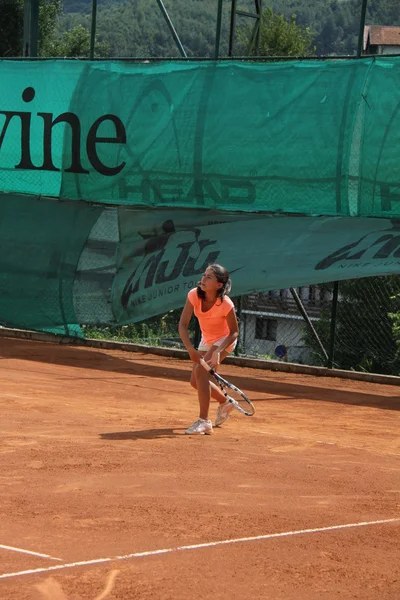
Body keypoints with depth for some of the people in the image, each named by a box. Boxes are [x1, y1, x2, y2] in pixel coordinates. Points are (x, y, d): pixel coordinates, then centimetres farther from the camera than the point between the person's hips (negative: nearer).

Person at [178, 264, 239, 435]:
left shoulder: (226, 305, -33)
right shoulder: (194, 295, -22)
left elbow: (234, 332, -20)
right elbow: (183, 325, -20)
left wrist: (218, 352, -35)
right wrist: (191, 349, -34)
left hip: (224, 340, -6)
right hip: (206, 340, 6)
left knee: (200, 370, -27)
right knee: (195, 381, 9)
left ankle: (204, 422, -25)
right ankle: (224, 403, 38)